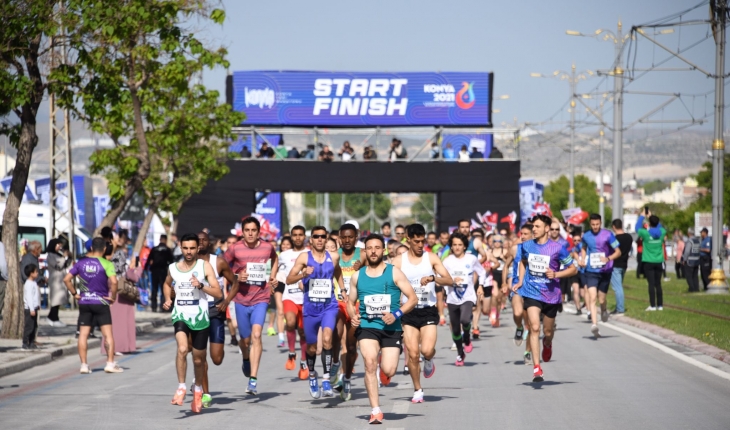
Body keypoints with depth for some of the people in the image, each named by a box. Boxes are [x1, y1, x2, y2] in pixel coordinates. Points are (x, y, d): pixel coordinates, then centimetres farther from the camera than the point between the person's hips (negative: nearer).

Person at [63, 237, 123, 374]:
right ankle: (110, 363, -1)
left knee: (83, 334, 6)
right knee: (108, 333, 3)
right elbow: (113, 282, -22)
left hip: (84, 303, 3)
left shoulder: (81, 262, 4)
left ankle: (84, 365, 5)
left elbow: (66, 279, 2)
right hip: (101, 302, -3)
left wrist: (75, 294, 7)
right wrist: (113, 296, -8)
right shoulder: (106, 264, -9)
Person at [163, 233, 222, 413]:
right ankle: (181, 387, -15)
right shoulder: (173, 268, 5)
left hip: (200, 317, -1)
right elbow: (167, 284, 28)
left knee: (198, 359, 10)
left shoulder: (205, 267, -4)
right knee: (182, 348, -26)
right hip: (180, 316, 1)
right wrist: (168, 299, 9)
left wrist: (201, 285, -24)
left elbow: (218, 293, -9)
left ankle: (198, 390, 34)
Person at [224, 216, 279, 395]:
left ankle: (253, 380, -21)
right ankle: (246, 360, 49)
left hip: (260, 298, -1)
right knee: (245, 339, 11)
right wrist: (236, 277, -13)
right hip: (241, 299, 1)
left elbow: (275, 259, 22)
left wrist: (273, 277, 8)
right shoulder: (235, 249, -6)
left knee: (256, 335, -18)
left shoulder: (267, 248, -1)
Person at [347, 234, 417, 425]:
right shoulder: (357, 276, 7)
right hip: (367, 327, 1)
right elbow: (351, 302, 18)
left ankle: (385, 363, 33)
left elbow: (413, 298, -3)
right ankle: (376, 411, -18)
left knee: (388, 371, -8)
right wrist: (353, 316, -5)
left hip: (391, 328, -1)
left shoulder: (394, 273, -1)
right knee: (370, 362, -22)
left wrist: (396, 314, -18)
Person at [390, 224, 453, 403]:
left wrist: (432, 278, -24)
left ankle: (429, 360, 20)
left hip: (428, 310, -1)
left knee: (427, 350, -17)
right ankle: (417, 390, 13)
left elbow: (449, 280, -7)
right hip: (409, 312, 1)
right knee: (413, 353, -3)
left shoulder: (432, 258, 1)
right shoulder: (399, 261, 1)